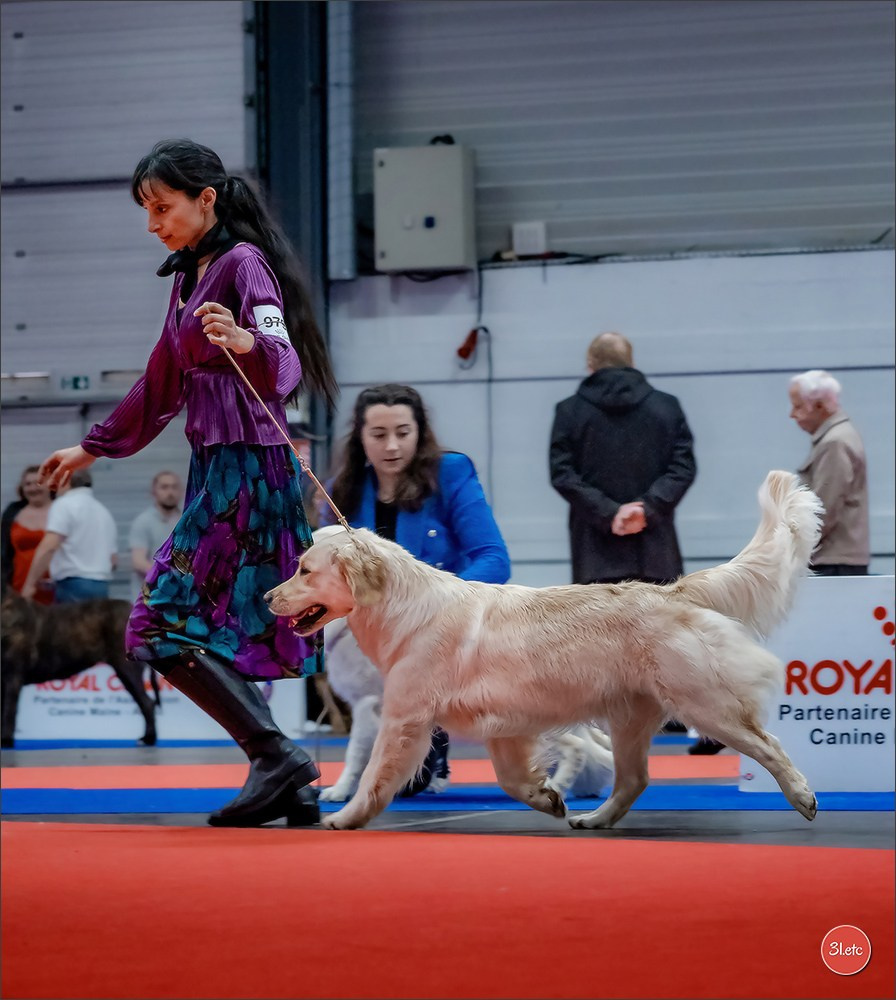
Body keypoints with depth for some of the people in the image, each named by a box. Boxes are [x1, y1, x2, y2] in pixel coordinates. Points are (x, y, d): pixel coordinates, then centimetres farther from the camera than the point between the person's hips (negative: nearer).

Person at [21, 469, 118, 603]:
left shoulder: (64, 504, -2)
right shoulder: (104, 511, 21)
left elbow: (49, 547, -14)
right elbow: (113, 560, 22)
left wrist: (30, 584, -12)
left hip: (72, 586, -7)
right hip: (101, 587, 7)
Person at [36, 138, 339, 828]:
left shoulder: (243, 264, -8)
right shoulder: (188, 278, 18)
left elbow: (283, 362, -22)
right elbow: (161, 387, 29)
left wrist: (246, 344, -44)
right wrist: (93, 448, 35)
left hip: (248, 467, -9)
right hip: (214, 467, 9)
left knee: (169, 625, -14)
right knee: (215, 636, 7)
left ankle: (277, 754, -15)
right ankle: (286, 786, 9)